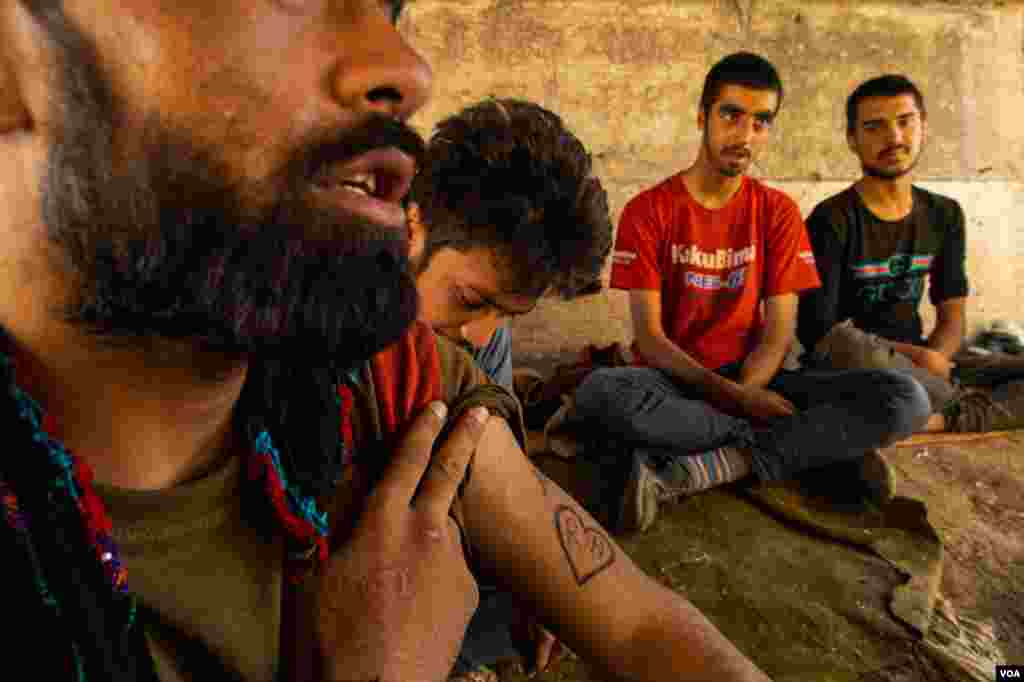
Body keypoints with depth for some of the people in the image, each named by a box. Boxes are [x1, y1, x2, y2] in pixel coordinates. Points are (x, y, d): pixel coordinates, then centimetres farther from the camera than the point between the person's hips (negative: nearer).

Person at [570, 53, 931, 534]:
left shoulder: (778, 212, 4)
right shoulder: (648, 210, -4)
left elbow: (778, 333, -2)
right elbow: (649, 337, -10)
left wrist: (742, 392, -22)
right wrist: (729, 395, -22)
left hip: (752, 382, 2)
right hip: (673, 381, -1)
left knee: (905, 399, -20)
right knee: (598, 394, -38)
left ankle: (685, 473, -28)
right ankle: (820, 444, -21)